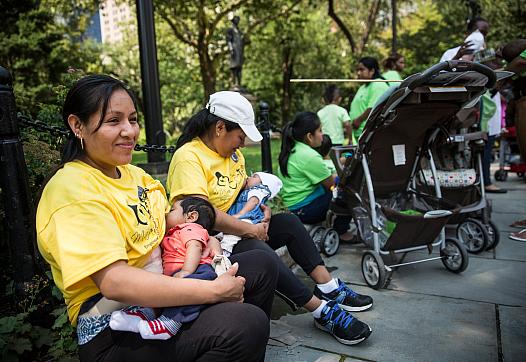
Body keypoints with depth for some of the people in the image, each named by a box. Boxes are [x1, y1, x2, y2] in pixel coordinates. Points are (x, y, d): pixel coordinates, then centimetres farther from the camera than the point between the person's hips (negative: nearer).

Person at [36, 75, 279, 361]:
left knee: (262, 264, 6)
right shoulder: (71, 189, -19)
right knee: (247, 323, -29)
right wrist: (213, 290, -27)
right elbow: (114, 282, -29)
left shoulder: (133, 174, 9)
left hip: (162, 290, 9)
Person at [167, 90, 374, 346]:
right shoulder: (189, 157, -19)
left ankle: (329, 288, -2)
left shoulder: (231, 152, 10)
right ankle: (322, 311, -21)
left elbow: (244, 186, 23)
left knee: (288, 222, -1)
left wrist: (261, 207, 1)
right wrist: (250, 230, -22)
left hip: (239, 233, 10)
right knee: (258, 250, -33)